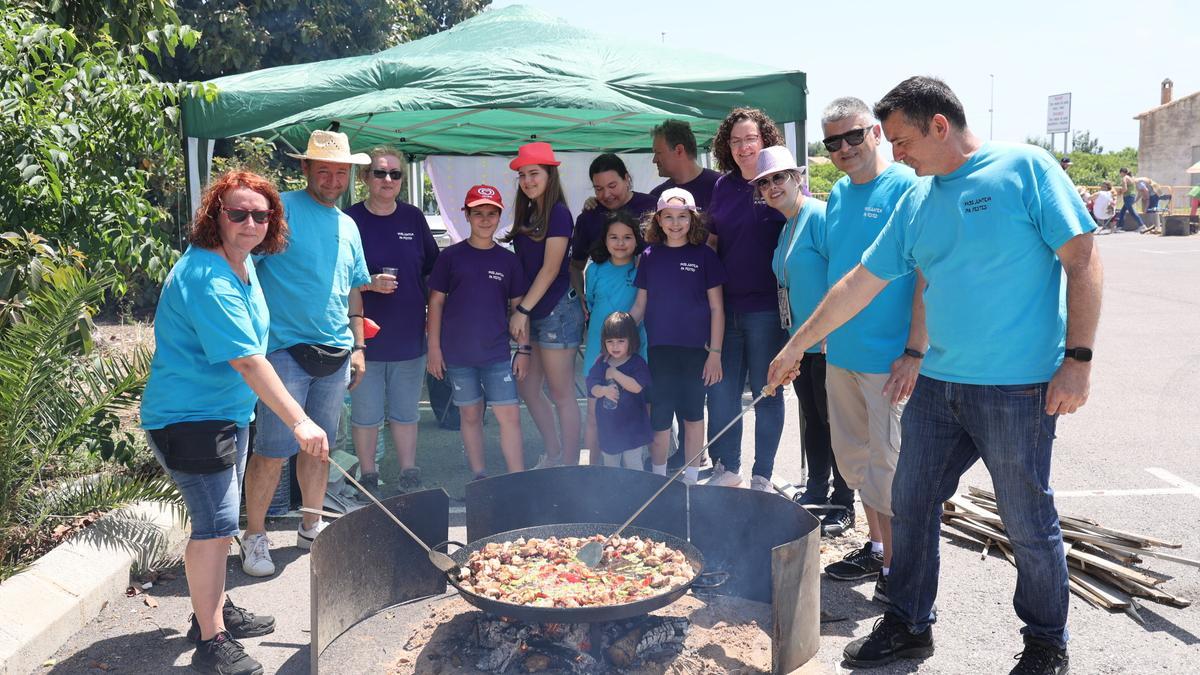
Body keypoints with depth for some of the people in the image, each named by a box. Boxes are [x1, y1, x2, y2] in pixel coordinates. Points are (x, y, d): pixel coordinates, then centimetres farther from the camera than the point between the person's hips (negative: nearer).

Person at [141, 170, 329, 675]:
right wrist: (299, 421, -36)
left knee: (219, 521, 20)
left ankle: (217, 610, 36)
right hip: (190, 419, -10)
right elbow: (248, 361, -33)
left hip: (228, 412, 10)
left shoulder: (242, 262, 5)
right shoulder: (206, 279, -25)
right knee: (216, 524, -9)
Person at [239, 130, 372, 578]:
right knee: (273, 453, -3)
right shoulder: (283, 209, -5)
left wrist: (358, 346, 17)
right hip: (286, 350, -6)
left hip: (335, 355, 6)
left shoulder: (348, 226, 16)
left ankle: (311, 528, 28)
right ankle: (254, 537, 12)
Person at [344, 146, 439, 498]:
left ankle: (409, 476, 23)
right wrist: (370, 283, -20)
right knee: (366, 413, 7)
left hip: (409, 334, 3)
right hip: (365, 336, -3)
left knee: (406, 412, 13)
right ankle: (368, 478, 22)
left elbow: (433, 269, 13)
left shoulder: (413, 217, 5)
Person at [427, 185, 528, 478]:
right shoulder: (451, 256, 0)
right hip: (457, 353, 0)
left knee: (510, 415, -4)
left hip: (497, 353, 1)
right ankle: (479, 477, 22)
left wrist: (524, 349, 4)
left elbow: (518, 306, 8)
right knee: (470, 415, 9)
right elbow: (436, 302, 2)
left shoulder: (508, 260, 5)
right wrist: (434, 347, -3)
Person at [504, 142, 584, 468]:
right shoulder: (527, 215, 15)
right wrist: (521, 313, 7)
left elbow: (550, 268, -15)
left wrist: (522, 310, -15)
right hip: (533, 313, 9)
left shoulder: (558, 212, -9)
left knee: (562, 394, -2)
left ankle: (570, 466, 8)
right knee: (527, 388, 14)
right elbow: (526, 266, 14)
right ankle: (553, 455, 28)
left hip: (556, 309, -9)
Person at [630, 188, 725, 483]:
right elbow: (640, 306, 10)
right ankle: (658, 478, 19)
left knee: (692, 414, 8)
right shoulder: (650, 256, 5)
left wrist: (715, 353, -6)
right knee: (659, 417, 5)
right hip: (659, 349, 2)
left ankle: (690, 478, 21)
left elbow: (716, 308, -2)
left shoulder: (704, 255, -2)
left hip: (695, 348, -2)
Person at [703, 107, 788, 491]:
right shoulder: (724, 185, 10)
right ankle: (726, 467, 27)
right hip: (726, 305, 5)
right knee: (721, 390, 10)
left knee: (765, 392, 7)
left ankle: (762, 476, 20)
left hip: (767, 307, -5)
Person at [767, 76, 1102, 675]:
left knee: (1029, 523, 7)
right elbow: (860, 282, 12)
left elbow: (1083, 259, -9)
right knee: (909, 506, 11)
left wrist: (1078, 358, -15)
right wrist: (795, 347, 12)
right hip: (937, 384, 6)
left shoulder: (1024, 168, -7)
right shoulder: (915, 201, 9)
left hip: (1017, 387, -6)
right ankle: (908, 626, 29)